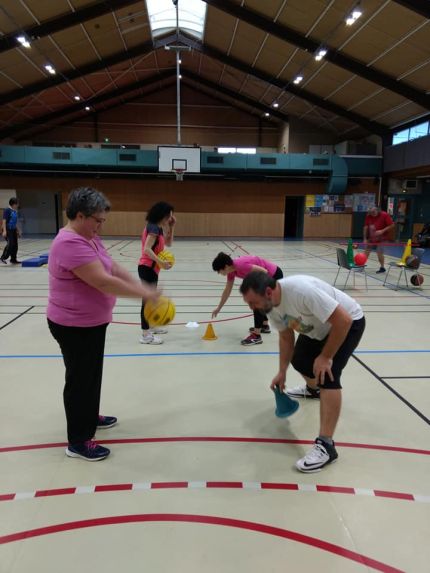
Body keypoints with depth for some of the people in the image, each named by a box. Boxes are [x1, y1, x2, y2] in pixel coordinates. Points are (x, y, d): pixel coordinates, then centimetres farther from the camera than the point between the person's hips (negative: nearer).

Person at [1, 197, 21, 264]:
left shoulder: (15, 211, 13)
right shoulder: (7, 210, -11)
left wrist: (18, 231, 24)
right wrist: (4, 231, -23)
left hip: (13, 230, 8)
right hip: (8, 230, -8)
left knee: (15, 245, 8)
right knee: (10, 244, -16)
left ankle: (13, 260, 17)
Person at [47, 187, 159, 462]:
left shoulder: (89, 238, 6)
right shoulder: (71, 244, -27)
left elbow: (115, 269, 5)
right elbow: (104, 282, -32)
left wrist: (144, 287, -7)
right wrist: (144, 294, -24)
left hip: (91, 323, 10)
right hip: (74, 327, -10)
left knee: (92, 374, 24)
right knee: (80, 379, 3)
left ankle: (90, 417, 45)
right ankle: (78, 441, 20)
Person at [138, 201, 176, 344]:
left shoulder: (158, 228, 12)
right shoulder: (153, 228, -18)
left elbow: (168, 243, 21)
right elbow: (147, 249, -26)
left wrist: (171, 227, 10)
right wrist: (161, 262, -31)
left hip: (151, 268, 10)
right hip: (147, 268, -10)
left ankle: (150, 327, 33)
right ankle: (145, 335, -2)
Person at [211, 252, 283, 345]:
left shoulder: (240, 265, -30)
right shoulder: (231, 270, -1)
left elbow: (264, 272, -29)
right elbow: (227, 290, 10)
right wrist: (218, 308, 16)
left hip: (275, 275, -10)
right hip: (269, 275, 10)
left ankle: (256, 336, -6)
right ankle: (265, 326, 42)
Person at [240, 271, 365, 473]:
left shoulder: (302, 290, -42)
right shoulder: (270, 303, -15)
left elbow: (343, 320, -37)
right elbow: (285, 337, 1)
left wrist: (325, 357, -28)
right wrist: (282, 372, 2)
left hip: (348, 322, -8)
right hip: (319, 326, 8)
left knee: (327, 375, -24)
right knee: (299, 361, 23)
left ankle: (325, 445, -16)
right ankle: (312, 389, 58)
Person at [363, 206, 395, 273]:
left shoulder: (384, 215, -17)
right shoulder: (368, 216, -7)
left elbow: (392, 225, -15)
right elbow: (366, 227, -4)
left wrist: (382, 231, -25)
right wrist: (365, 239, -6)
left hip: (381, 237, -4)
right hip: (371, 237, 5)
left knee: (379, 252, -10)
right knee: (367, 250, 11)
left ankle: (382, 267, 6)